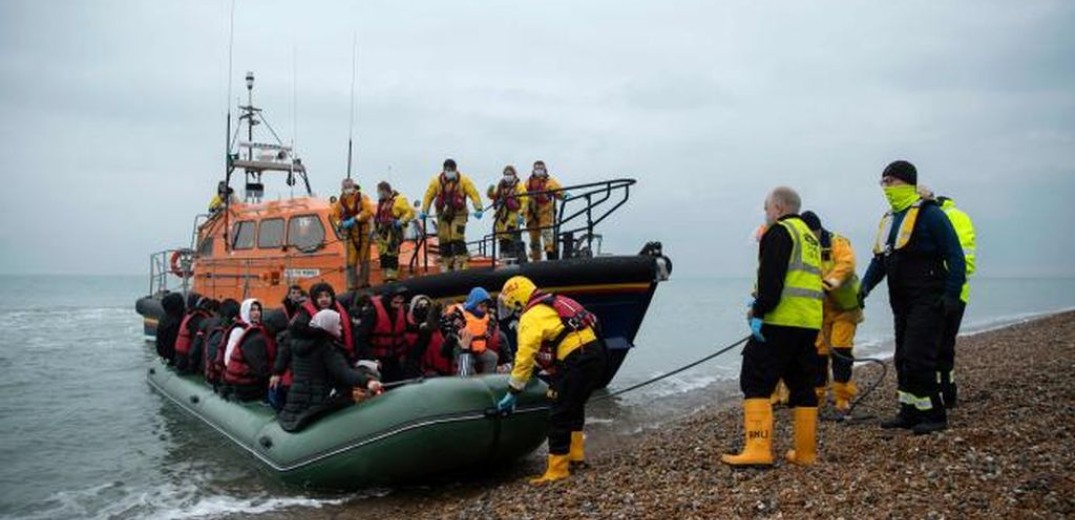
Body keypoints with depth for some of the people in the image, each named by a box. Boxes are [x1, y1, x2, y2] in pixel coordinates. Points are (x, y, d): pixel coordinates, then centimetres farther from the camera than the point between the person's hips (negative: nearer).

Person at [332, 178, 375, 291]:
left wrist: (355, 219, -24)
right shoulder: (341, 201, 6)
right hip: (350, 234, 2)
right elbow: (335, 216, 11)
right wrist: (341, 224, -10)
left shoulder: (362, 198, -4)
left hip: (363, 232, -2)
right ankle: (352, 285, 5)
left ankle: (364, 282, 11)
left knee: (364, 258, 3)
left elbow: (368, 211, -17)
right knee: (351, 260, 1)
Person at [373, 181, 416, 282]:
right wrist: (375, 226, 19)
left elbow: (410, 212, -9)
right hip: (382, 232, 8)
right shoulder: (381, 201, 18)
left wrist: (402, 221, -19)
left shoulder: (398, 200, -7)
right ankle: (386, 279, 16)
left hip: (393, 233, -8)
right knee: (383, 256, 8)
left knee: (391, 257, -12)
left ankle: (392, 280, -10)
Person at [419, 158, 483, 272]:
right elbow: (429, 196, 2)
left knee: (457, 238, -14)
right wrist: (424, 211, -6)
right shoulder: (436, 181, 0)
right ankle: (446, 264, 15)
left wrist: (478, 209, -20)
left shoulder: (463, 180, -6)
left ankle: (461, 262, -10)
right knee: (444, 240, 4)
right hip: (443, 214, 3)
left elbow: (473, 194, -10)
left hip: (458, 214, -3)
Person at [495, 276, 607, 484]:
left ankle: (557, 469, 3)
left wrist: (512, 393, -4)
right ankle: (575, 452, 34)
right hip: (597, 351, 9)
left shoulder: (531, 317, -5)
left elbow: (524, 356, -9)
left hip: (578, 359, -9)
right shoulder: (553, 304, 21)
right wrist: (557, 375, 34)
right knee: (575, 405, 26)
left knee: (559, 414, -1)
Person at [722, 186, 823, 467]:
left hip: (781, 321, -9)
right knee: (802, 384, 13)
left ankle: (758, 449, -15)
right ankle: (805, 452, 17)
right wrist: (760, 306, 21)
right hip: (810, 323, 9)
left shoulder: (779, 232, -5)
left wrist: (759, 312, -16)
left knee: (756, 381, -7)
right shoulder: (810, 237, 24)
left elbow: (771, 278, -16)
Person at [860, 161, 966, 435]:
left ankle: (933, 415, 1)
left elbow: (955, 256, -13)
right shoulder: (888, 219, 15)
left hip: (927, 302, -9)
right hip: (901, 302, 9)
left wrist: (952, 294, -18)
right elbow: (879, 259, 20)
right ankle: (910, 413, 21)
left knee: (917, 358, -11)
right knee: (903, 359, 12)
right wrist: (865, 286, 6)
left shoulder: (928, 214, -11)